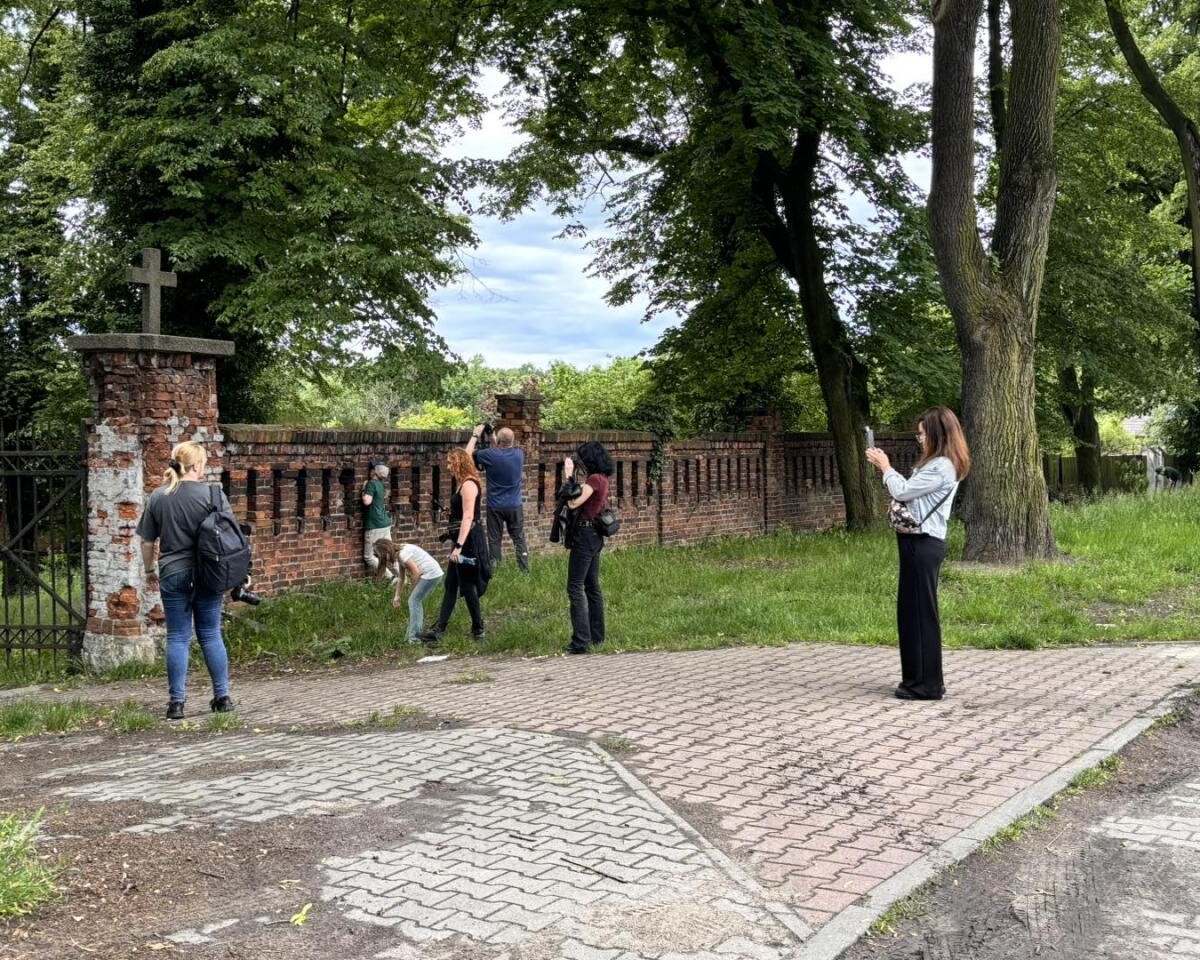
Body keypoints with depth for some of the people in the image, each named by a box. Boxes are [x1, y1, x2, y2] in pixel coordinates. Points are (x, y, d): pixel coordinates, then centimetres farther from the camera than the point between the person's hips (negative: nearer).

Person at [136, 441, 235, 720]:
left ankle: (176, 702, 5)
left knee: (177, 638, 5)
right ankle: (222, 697, 14)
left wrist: (149, 571, 19)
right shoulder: (213, 495, -5)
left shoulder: (157, 497, 2)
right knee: (211, 635, 9)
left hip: (173, 575, 1)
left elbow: (147, 542, 6)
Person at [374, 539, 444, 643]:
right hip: (434, 573, 9)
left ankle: (413, 637, -5)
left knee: (414, 600, -6)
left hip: (431, 573, -9)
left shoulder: (403, 553, -15)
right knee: (417, 601, 13)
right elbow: (401, 578, 20)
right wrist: (397, 597, 18)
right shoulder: (399, 555, 15)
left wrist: (412, 590, -2)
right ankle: (418, 632, 19)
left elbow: (416, 572, -16)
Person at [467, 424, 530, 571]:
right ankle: (525, 569, 10)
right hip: (515, 506, 2)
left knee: (494, 541, 6)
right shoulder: (519, 453, -5)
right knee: (519, 539, 10)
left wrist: (475, 435, 6)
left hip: (495, 506, -2)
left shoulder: (490, 455, -16)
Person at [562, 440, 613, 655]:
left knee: (575, 587, -8)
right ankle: (596, 636, 22)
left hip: (585, 536, -10)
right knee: (592, 585, 15)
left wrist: (569, 477, -13)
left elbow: (573, 503, -20)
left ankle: (581, 641, -9)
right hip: (594, 536, 10)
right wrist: (572, 477, 9)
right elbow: (581, 499, 14)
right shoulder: (602, 479, 12)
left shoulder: (595, 479, -17)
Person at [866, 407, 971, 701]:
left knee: (921, 612, -4)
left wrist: (885, 467, 0)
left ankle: (928, 684, 3)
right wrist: (885, 467, 12)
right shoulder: (938, 464, 17)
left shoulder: (941, 467, -16)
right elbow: (909, 491, 17)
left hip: (923, 544, -11)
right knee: (911, 611, 14)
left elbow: (902, 491, -14)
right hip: (919, 542, 11)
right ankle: (920, 678, 22)